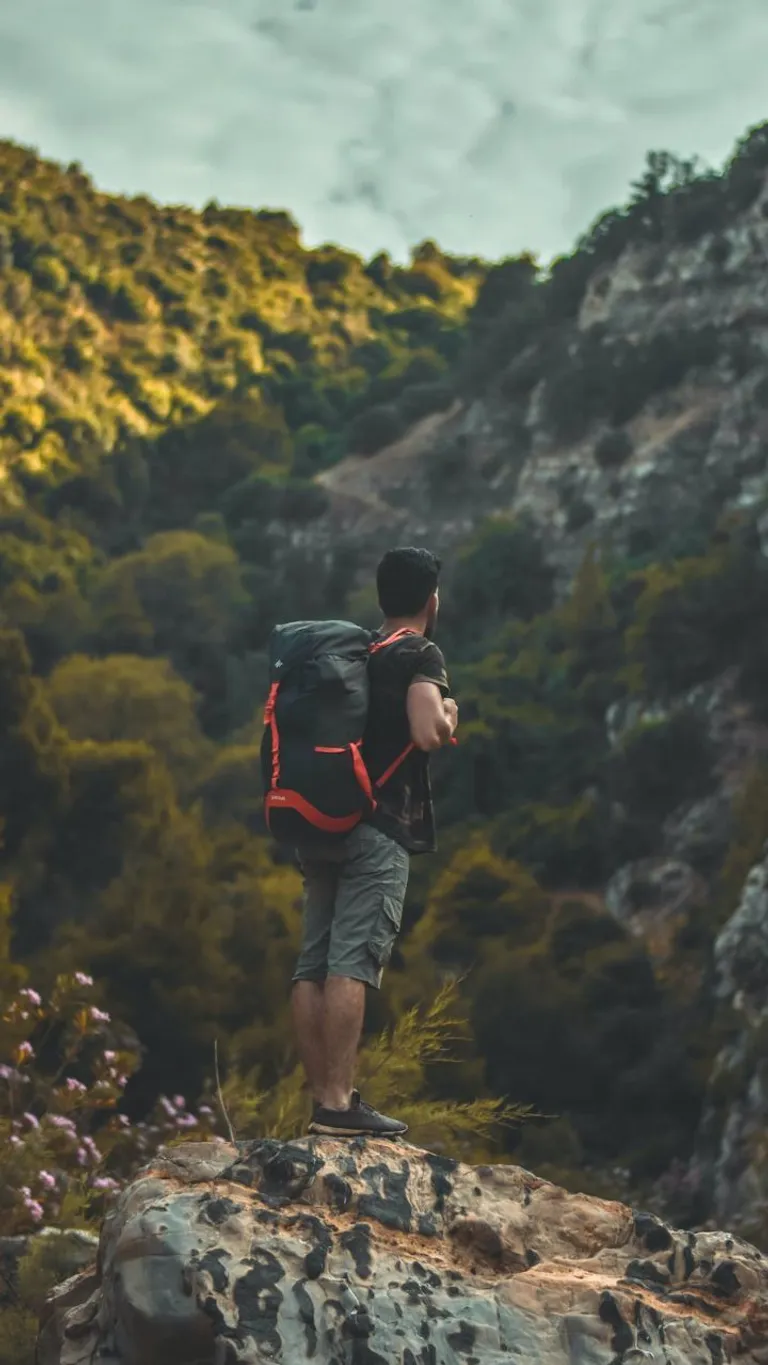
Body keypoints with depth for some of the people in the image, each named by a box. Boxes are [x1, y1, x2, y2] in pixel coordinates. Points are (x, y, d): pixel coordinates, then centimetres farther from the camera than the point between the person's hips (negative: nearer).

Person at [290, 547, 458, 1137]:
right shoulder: (421, 655, -3)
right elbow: (428, 734, -19)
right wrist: (450, 712, 1)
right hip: (379, 829, -8)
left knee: (313, 965, 4)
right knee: (353, 963, -12)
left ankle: (321, 1097, 6)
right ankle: (339, 1103, -15)